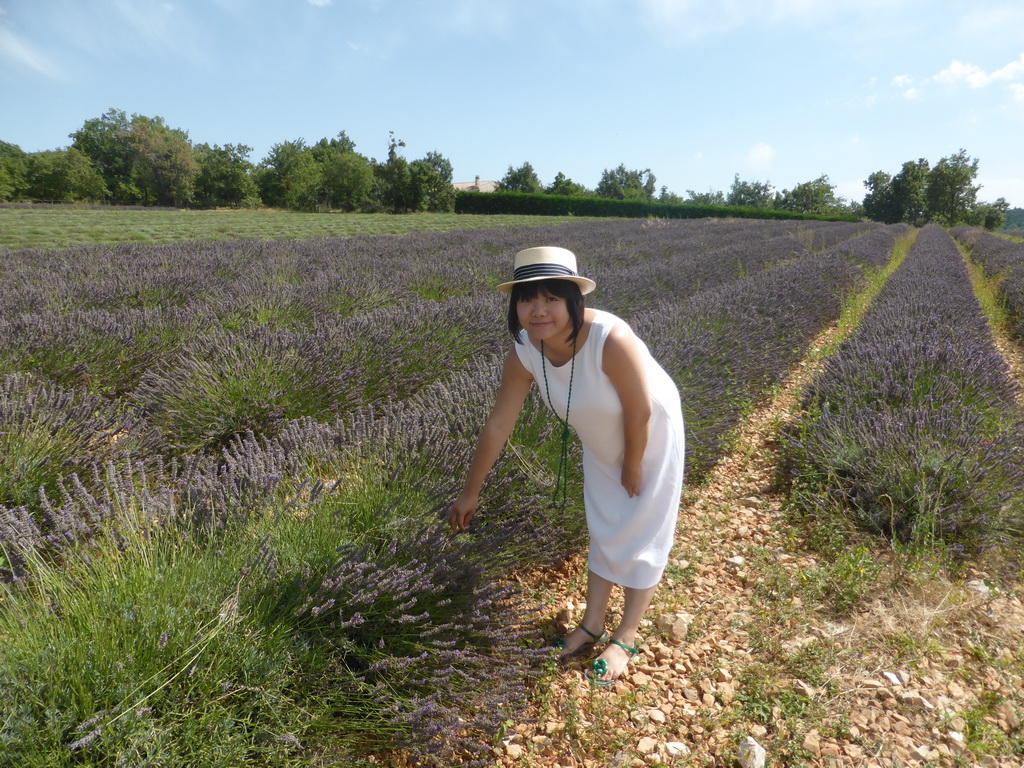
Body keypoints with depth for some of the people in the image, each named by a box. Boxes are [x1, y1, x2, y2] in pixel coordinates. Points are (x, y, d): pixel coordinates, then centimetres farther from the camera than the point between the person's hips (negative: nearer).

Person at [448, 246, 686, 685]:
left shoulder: (611, 339, -41)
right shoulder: (524, 353, -24)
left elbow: (641, 414, -28)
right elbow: (496, 427, -15)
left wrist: (633, 469, -13)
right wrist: (470, 493, -6)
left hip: (651, 436, -5)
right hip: (602, 443, 5)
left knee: (642, 535, 7)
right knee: (604, 531, 18)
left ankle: (626, 638, 25)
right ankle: (592, 626, 34)